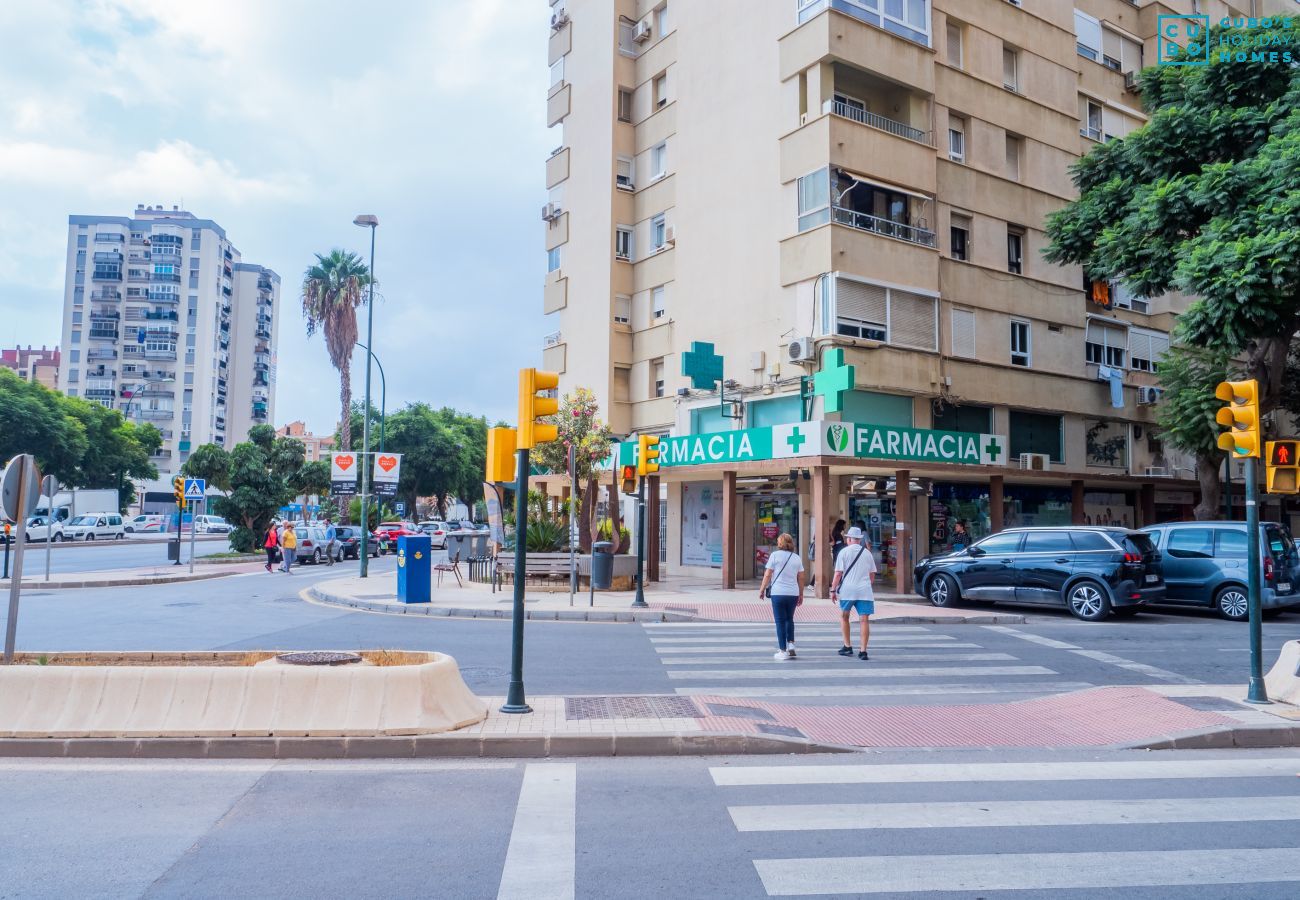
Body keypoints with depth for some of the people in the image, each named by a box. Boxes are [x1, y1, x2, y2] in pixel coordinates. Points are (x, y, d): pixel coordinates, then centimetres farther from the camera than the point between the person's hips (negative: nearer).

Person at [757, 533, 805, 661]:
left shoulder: (775, 555, -2)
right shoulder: (796, 557, 9)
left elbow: (768, 575, -4)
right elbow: (801, 578, 9)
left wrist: (762, 589, 5)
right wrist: (801, 594, 18)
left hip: (778, 593, -4)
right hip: (793, 593, 4)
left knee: (780, 621, 2)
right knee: (789, 619, 21)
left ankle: (783, 651, 2)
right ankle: (791, 644, 10)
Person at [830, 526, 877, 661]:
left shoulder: (844, 552, 0)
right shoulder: (867, 553, 11)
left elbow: (838, 573, -4)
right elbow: (872, 574, 16)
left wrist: (833, 590, 1)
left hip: (848, 590, -2)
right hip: (865, 591, 2)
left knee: (844, 617, 17)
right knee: (864, 620, 1)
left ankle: (848, 646, 17)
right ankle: (863, 651, -3)